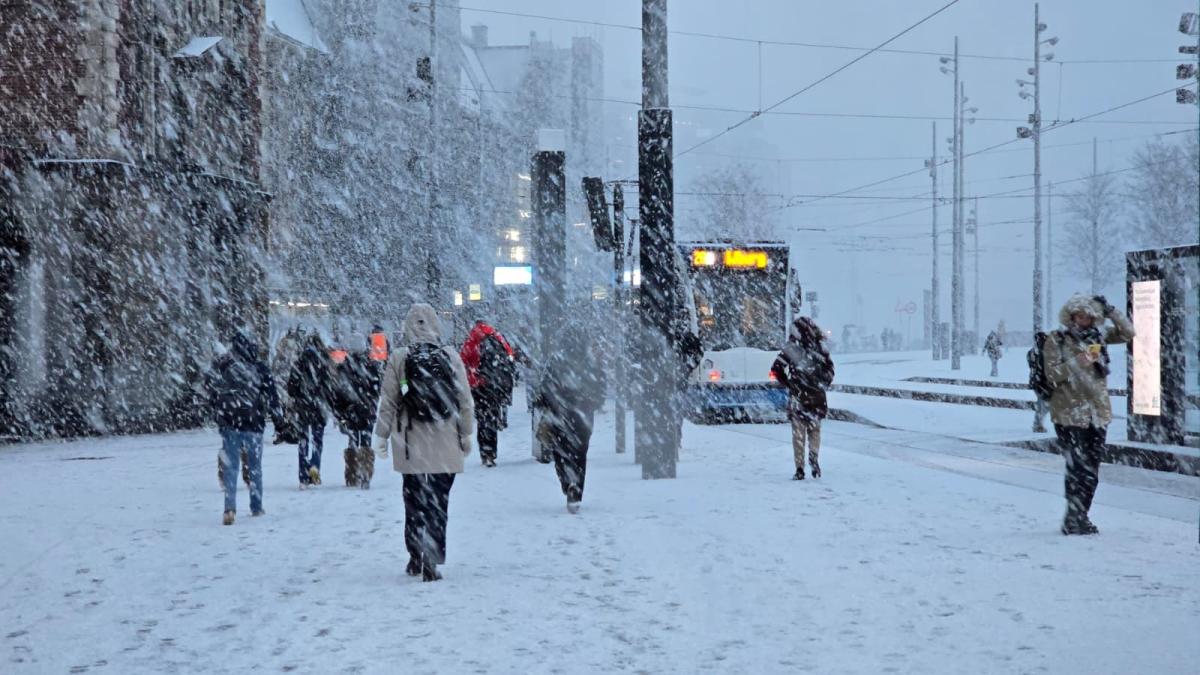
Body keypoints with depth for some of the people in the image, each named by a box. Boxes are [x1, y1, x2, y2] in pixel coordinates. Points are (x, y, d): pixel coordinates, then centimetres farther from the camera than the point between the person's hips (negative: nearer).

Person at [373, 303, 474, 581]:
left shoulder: (398, 359, -6)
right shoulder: (451, 357, -4)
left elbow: (388, 401, -1)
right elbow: (465, 400, 0)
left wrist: (382, 435, 10)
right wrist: (466, 434, 11)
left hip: (411, 445, 0)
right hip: (446, 445, 0)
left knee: (413, 499, 14)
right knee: (439, 501, 5)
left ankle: (415, 559, 18)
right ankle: (431, 561, 1)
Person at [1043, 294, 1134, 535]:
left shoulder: (1097, 337, 11)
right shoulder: (1056, 340, -1)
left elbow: (1128, 332, 8)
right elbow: (1052, 374, -7)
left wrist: (1110, 311, -1)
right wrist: (1076, 363, -20)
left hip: (1098, 413, 5)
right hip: (1070, 414, -5)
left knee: (1091, 470, 7)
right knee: (1077, 468, -9)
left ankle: (1080, 518, 15)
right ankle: (1074, 520, -2)